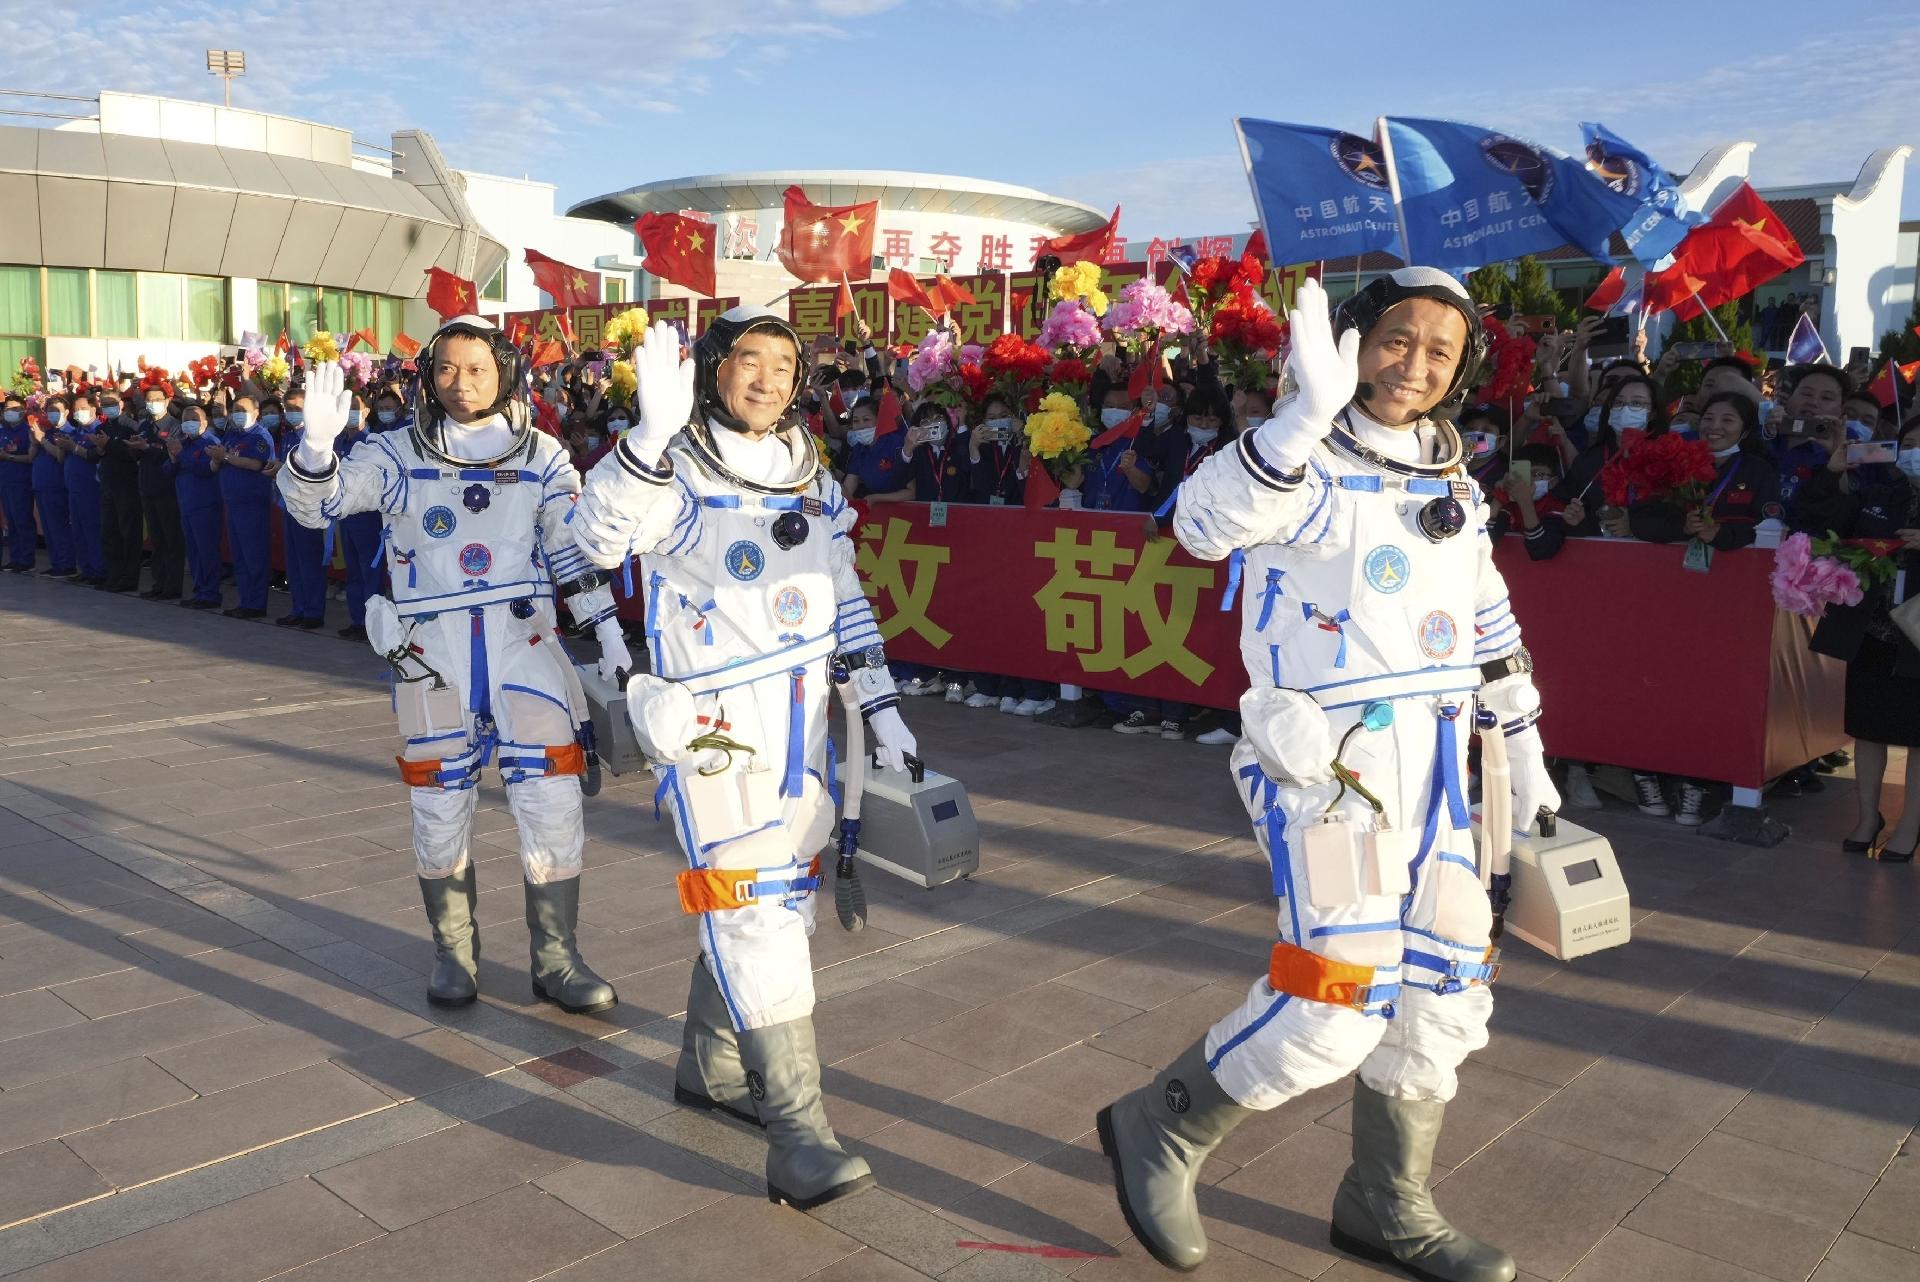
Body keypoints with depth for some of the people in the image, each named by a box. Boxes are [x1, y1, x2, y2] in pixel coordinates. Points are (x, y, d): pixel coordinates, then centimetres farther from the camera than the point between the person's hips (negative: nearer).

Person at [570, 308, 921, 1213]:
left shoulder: (811, 477, 11)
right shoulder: (677, 471, -9)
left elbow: (846, 603, 16)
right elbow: (598, 538, -28)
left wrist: (880, 706, 11)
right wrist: (652, 433, -41)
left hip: (801, 719, 7)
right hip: (712, 723, -7)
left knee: (785, 896, 14)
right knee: (751, 911, -10)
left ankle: (709, 1066, 33)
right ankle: (797, 1134, -8)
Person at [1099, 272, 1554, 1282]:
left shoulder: (1452, 487, 13)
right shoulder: (1309, 469, -10)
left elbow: (1492, 628, 23)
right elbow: (1206, 522, -32)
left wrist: (1523, 747, 23)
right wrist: (1306, 416, -42)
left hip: (1431, 772, 8)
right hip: (1328, 763, -8)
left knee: (1445, 991, 12)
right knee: (1339, 998, -13)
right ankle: (1159, 1128, 10)